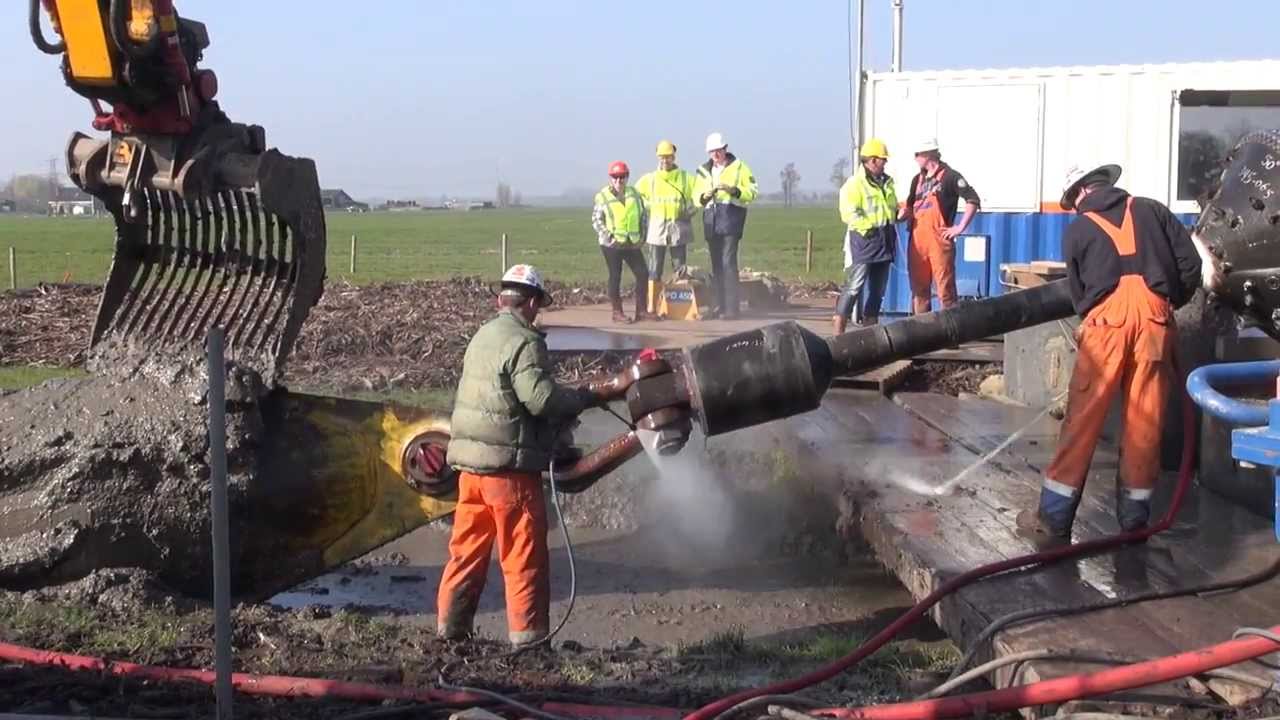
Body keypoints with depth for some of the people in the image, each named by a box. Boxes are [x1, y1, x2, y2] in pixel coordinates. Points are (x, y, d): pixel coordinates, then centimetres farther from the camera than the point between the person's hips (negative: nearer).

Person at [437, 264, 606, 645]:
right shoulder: (524, 343, -13)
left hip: (470, 462, 8)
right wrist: (587, 397, -8)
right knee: (524, 555, 0)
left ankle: (450, 626, 20)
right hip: (509, 464, -8)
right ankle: (527, 635, 4)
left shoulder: (481, 337, 14)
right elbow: (540, 397, -23)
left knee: (467, 546, 15)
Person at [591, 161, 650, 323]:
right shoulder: (603, 196, -4)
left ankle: (641, 310, 10)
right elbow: (596, 219, -4)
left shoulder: (634, 193, 8)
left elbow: (643, 214, 14)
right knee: (615, 277, 1)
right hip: (613, 244, -4)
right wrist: (607, 236, -13)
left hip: (632, 243, 4)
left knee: (643, 274, 1)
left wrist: (642, 234, 5)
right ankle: (617, 312, 7)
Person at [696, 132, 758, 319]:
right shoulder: (704, 170, 18)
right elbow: (697, 198, 16)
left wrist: (734, 190, -16)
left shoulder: (739, 167, 4)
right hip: (711, 219, 5)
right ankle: (720, 305, 13)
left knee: (728, 263, -13)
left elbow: (752, 192, -1)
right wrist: (704, 197, -7)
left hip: (731, 217, -5)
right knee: (716, 265, 7)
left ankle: (731, 308, -14)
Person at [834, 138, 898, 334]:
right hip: (864, 240, -8)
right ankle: (838, 332, -13)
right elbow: (849, 214, -18)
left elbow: (893, 207, 28)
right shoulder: (855, 184, -10)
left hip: (884, 243, 8)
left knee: (877, 291, 12)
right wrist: (869, 227, -22)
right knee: (853, 287, -13)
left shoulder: (887, 182, 15)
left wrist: (899, 212, 8)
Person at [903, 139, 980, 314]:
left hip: (939, 240, -6)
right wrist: (905, 214, 4)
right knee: (918, 288, 9)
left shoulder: (949, 176, -3)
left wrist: (961, 227, -11)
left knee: (945, 289, -6)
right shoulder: (918, 179, 17)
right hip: (917, 240, 7)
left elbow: (973, 200, -8)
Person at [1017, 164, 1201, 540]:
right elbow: (1190, 262, 10)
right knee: (1144, 420, 7)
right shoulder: (1151, 210, 17)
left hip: (1107, 317, -1)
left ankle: (1054, 516, 6)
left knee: (1083, 418, 2)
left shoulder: (1077, 229, 15)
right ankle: (1134, 517, 14)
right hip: (1155, 316, 2)